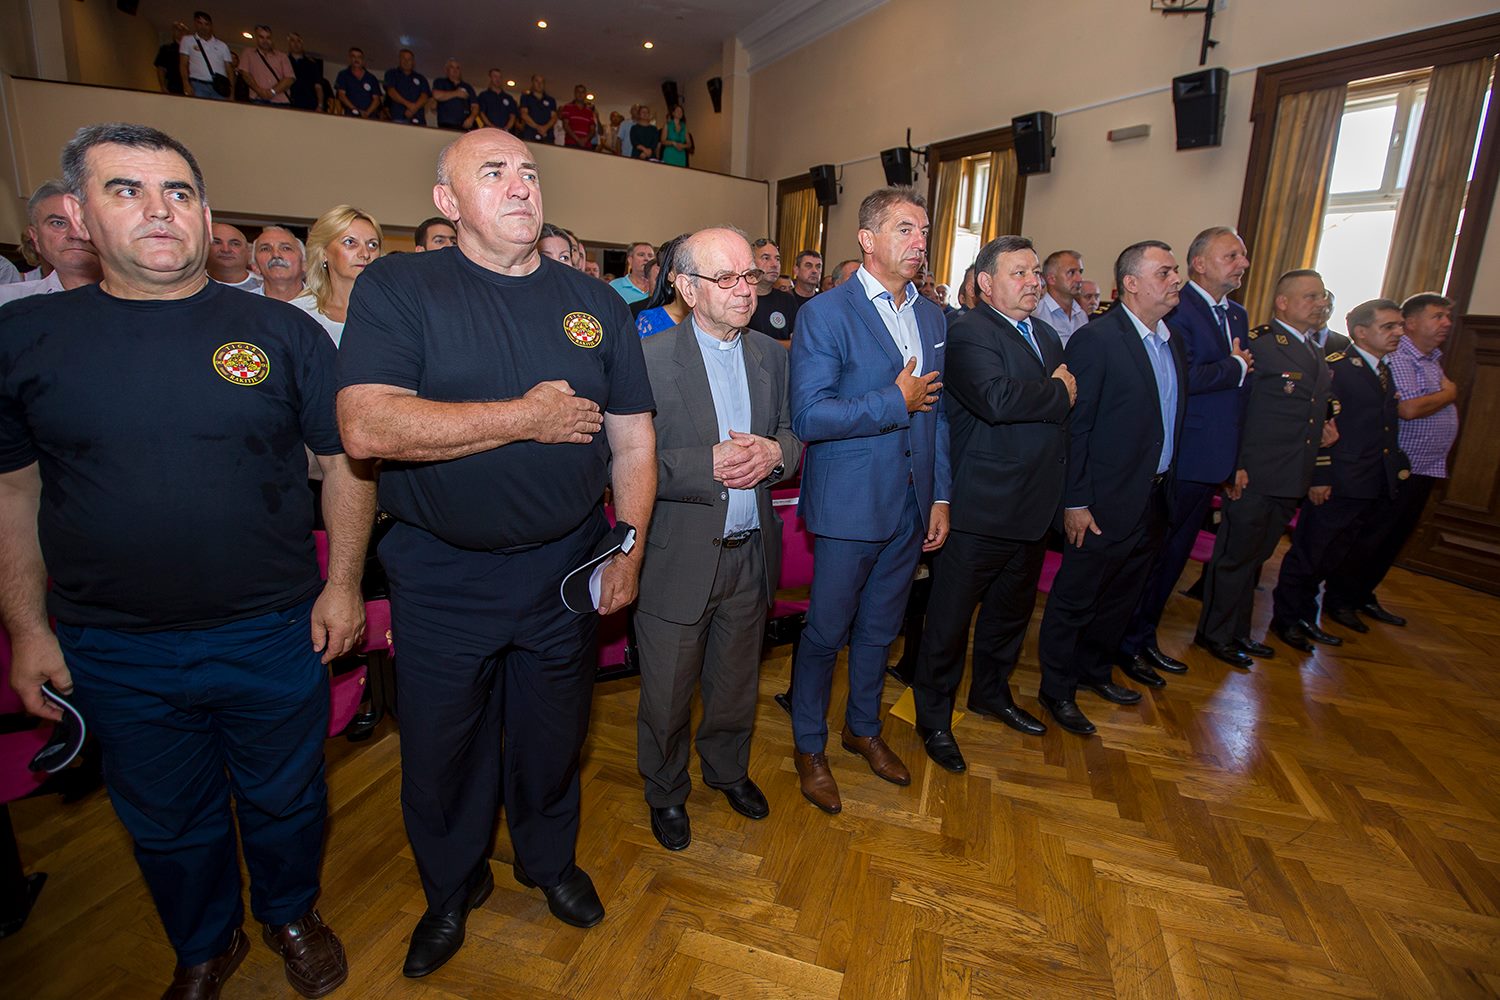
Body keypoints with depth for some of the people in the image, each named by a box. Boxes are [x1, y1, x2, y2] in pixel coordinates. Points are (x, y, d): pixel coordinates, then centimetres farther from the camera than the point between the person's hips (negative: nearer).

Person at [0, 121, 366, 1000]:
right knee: (167, 822, 21)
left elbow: (345, 458, -2)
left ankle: (292, 916, 46)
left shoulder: (282, 331, -5)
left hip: (274, 633, -1)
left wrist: (343, 582, -6)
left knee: (285, 801, 17)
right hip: (113, 653, 2)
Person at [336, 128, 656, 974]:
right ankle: (452, 889, 45)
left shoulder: (596, 303, 3)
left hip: (564, 570, 2)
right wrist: (529, 417, -19)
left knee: (552, 736, 20)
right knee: (442, 747, 16)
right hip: (441, 577, -1)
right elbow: (368, 427, -21)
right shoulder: (398, 288, -6)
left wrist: (629, 553, -1)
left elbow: (633, 441, 4)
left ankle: (550, 861, 48)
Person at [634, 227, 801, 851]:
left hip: (750, 553, 5)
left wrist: (774, 453, -13)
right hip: (678, 559, -4)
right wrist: (709, 465, -26)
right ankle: (665, 793, 42)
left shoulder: (771, 355, 5)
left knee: (736, 683, 24)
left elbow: (796, 434, 10)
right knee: (666, 695, 14)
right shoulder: (650, 358, -13)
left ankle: (727, 769, 51)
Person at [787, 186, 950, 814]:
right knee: (826, 632, 7)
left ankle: (864, 728, 41)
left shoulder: (931, 317, 10)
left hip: (911, 504, 6)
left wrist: (940, 496, 11)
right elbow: (809, 416, -20)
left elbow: (937, 413, 14)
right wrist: (895, 402, -17)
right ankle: (809, 746, 30)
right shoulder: (825, 314, -11)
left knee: (880, 628, 19)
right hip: (849, 506, -6)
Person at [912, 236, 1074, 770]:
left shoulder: (1046, 335, 14)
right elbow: (997, 398, -32)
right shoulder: (969, 333, -15)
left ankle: (991, 692, 45)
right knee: (950, 618, 4)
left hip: (1034, 506, 9)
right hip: (980, 510, -9)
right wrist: (1059, 393, -16)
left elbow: (1066, 411, 14)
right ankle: (934, 719, 23)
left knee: (1012, 608, 23)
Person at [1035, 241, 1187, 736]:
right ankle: (1056, 689, 21)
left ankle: (1094, 670, 40)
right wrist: (1076, 502, -18)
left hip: (1154, 498, 8)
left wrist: (1167, 486, 8)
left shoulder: (1172, 342, 10)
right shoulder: (1096, 340, -15)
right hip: (1106, 502, -8)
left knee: (1121, 595, 20)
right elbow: (1075, 426, -17)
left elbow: (1171, 420, 13)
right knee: (1075, 598, 5)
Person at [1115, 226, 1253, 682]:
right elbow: (1182, 378, -27)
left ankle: (1145, 636, 31)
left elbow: (1243, 386, 17)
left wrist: (1237, 461, 13)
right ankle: (1126, 644, 17)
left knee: (1175, 553, 17)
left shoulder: (1238, 315, 15)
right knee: (1152, 553, 1)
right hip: (1177, 459, -9)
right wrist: (1236, 366, -10)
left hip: (1213, 462, 9)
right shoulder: (1176, 308, -13)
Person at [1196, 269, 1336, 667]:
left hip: (1292, 481, 9)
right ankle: (1216, 634, 16)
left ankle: (1238, 632, 30)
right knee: (1235, 556, 2)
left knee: (1254, 556, 18)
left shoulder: (1317, 355, 17)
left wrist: (1323, 431, 9)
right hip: (1253, 477, -9)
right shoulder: (1256, 344, -12)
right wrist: (1234, 466, -19)